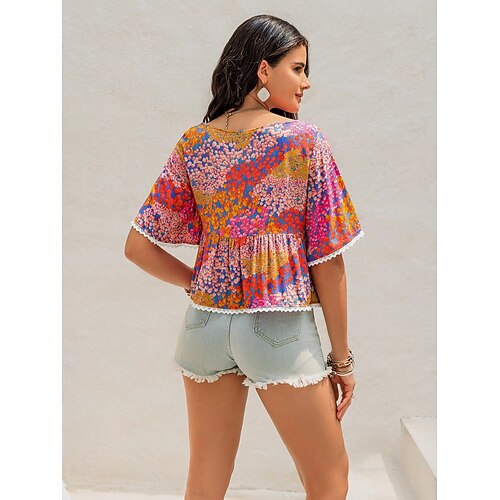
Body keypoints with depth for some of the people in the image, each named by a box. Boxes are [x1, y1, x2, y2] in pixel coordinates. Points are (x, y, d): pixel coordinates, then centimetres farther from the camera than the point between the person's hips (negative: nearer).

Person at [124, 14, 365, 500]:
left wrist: (198, 284, 12)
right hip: (281, 329, -4)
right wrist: (342, 358, 0)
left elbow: (138, 246, 1)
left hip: (205, 321, 5)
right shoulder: (305, 141, -9)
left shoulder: (193, 143, 2)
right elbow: (327, 260, -8)